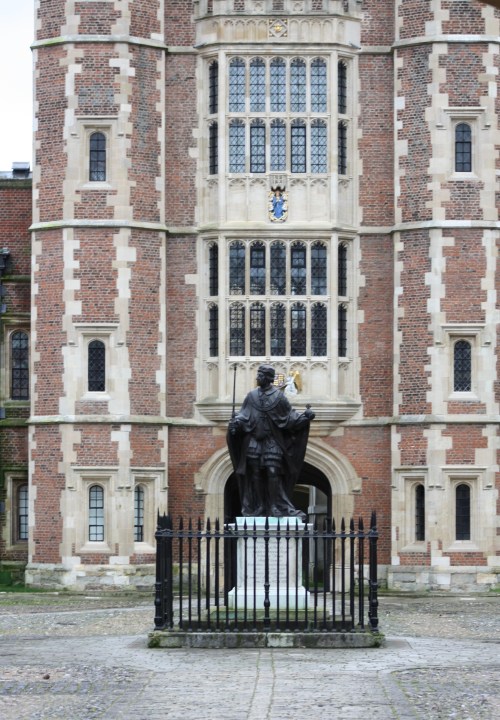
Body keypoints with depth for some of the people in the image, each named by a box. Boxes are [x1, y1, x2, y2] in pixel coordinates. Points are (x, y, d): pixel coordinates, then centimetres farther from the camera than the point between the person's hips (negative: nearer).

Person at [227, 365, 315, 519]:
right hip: (254, 441, 3)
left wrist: (305, 416, -13)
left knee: (273, 474, -9)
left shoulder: (278, 396, 0)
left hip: (272, 442, -3)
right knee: (255, 475, 3)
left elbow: (289, 415, 1)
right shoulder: (252, 396, 7)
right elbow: (243, 415, 4)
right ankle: (257, 507, 9)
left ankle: (278, 507, -5)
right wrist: (235, 422, -15)